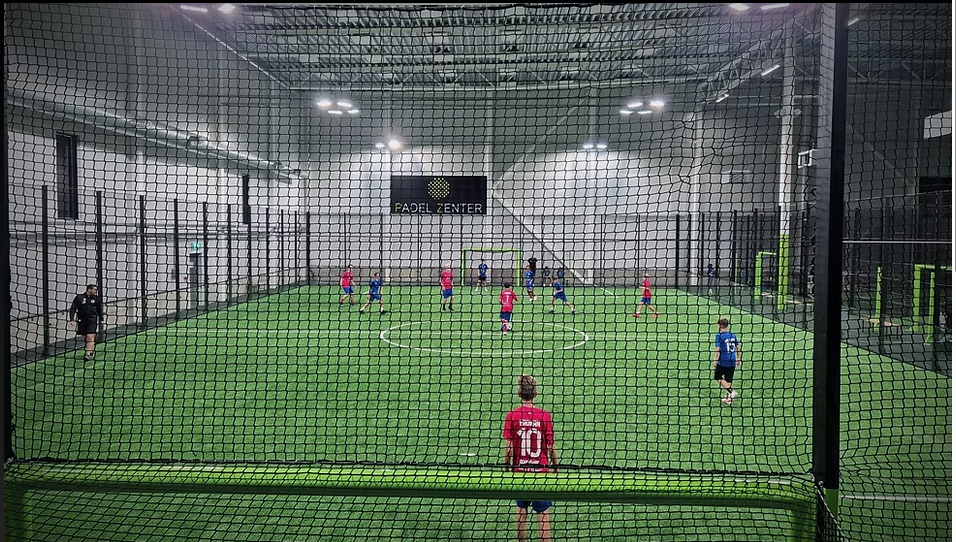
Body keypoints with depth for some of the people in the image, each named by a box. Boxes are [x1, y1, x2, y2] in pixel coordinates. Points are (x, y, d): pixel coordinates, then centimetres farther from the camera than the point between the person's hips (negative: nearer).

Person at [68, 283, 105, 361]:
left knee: (90, 336, -13)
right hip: (82, 320, 1)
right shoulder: (79, 298, 0)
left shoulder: (96, 298, 6)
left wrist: (102, 319, 10)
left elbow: (100, 310, 15)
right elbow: (73, 309, 1)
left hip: (92, 320, -1)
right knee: (85, 337, 7)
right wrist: (72, 319, -7)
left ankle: (88, 354, -15)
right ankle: (92, 350, 27)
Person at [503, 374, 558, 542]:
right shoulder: (544, 415, -8)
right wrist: (555, 467, 10)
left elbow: (508, 448, -6)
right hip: (541, 470, -1)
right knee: (543, 512, 4)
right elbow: (551, 447, -5)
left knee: (521, 508, 18)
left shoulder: (511, 416, -7)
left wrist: (507, 467, 7)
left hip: (519, 470, 1)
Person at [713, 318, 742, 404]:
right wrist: (738, 359, 21)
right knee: (729, 379, 13)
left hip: (723, 361, -6)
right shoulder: (733, 335, 9)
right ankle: (729, 398, 13)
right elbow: (738, 348, 13)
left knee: (718, 377, 8)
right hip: (732, 361, 6)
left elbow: (717, 349, -15)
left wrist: (715, 360, -10)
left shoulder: (719, 335, -9)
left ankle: (731, 391, -8)